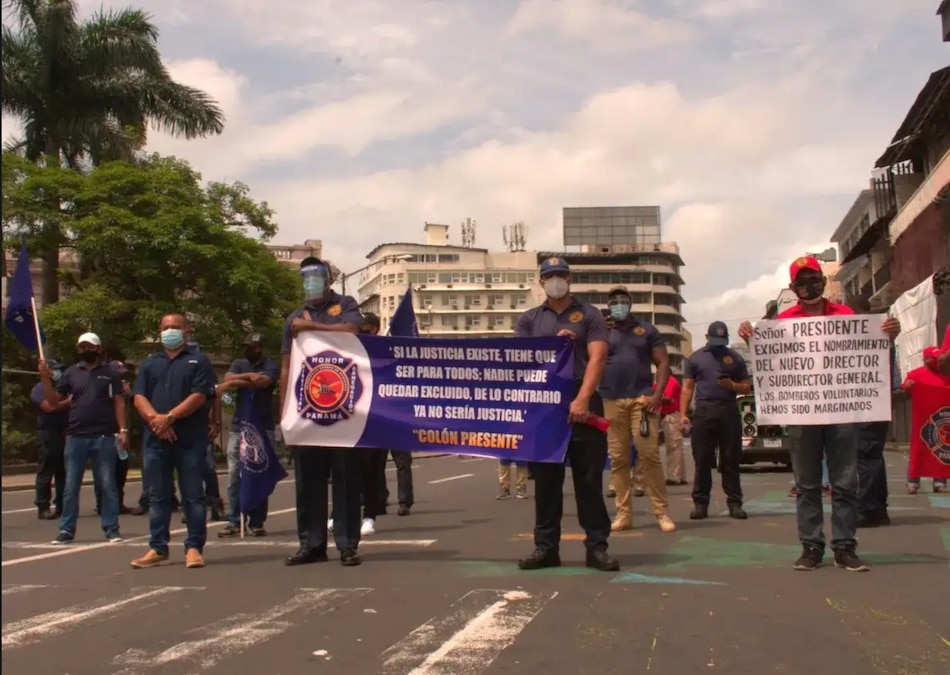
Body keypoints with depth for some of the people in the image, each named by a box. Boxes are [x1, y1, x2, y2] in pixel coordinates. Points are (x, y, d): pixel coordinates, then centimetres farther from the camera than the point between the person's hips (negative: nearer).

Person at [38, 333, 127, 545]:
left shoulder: (110, 372, 5)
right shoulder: (71, 373, 10)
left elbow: (119, 402, 1)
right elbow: (53, 401, 8)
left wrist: (122, 430, -9)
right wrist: (46, 378, -6)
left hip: (104, 437, -2)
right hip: (76, 437, 2)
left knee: (107, 485, 2)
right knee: (71, 486, 5)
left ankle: (111, 528, 8)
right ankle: (66, 529, 12)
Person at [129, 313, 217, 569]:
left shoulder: (198, 360, 4)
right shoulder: (149, 363, 18)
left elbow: (199, 396, -8)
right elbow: (139, 397, 6)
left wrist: (169, 418, -15)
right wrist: (156, 419, -13)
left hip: (191, 441, -4)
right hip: (156, 440, 4)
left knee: (193, 496, -1)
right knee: (158, 497, 9)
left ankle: (194, 548, 4)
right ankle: (157, 549, 16)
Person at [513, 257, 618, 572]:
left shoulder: (588, 314, 7)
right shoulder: (528, 319, 16)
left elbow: (597, 359, -5)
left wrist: (582, 399, -18)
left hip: (581, 401, -2)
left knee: (589, 478, -1)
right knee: (546, 478, 5)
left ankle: (597, 546, 3)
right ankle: (546, 547, 10)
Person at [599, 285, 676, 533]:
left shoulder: (646, 330, 10)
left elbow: (663, 362, 6)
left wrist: (657, 394, -7)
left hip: (641, 398, -2)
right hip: (611, 401, 2)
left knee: (649, 455, -7)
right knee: (618, 458, 3)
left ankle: (662, 512, -2)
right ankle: (624, 514, 7)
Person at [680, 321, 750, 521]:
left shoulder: (735, 358, 13)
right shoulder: (695, 358, 11)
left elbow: (747, 387, 14)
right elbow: (687, 388, 8)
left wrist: (733, 386, -8)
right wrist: (683, 414, -2)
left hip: (729, 411, 1)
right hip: (703, 411, -1)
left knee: (731, 459, 1)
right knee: (702, 460, 0)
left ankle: (734, 503, 5)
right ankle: (700, 503, 3)